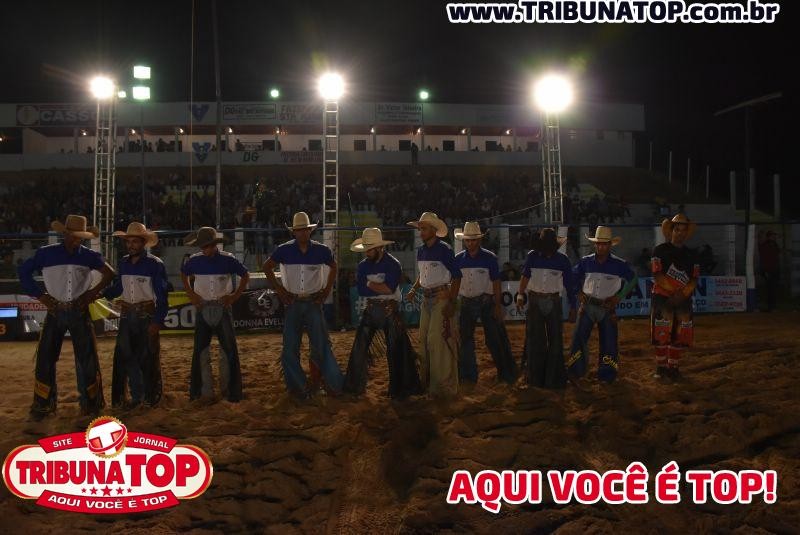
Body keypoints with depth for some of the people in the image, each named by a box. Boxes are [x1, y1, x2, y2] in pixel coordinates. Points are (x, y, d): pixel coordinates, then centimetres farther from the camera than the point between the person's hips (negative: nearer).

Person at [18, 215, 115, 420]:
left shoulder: (89, 256, 0)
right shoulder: (46, 253, -3)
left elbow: (109, 274, 10)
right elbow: (24, 271, 5)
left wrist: (93, 293, 1)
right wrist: (40, 296, -1)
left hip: (80, 312, 0)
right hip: (55, 312, 0)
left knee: (87, 358, 2)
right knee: (45, 358, 1)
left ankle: (91, 403, 14)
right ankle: (43, 405, 14)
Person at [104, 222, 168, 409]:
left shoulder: (155, 264, -8)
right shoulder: (123, 263, 8)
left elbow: (161, 295, -9)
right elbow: (117, 288, 13)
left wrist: (157, 321, -15)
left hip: (146, 315, -5)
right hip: (127, 315, 5)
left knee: (147, 356, 1)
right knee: (126, 355, 5)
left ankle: (151, 395, 15)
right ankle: (137, 395, 16)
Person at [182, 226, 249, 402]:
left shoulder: (227, 259, -8)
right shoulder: (195, 260, -2)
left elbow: (245, 275, 5)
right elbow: (183, 274, 18)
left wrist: (235, 296, -2)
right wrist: (190, 294, 7)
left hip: (222, 308, -1)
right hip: (203, 308, 2)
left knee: (228, 349, 3)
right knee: (202, 351, 3)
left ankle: (228, 388, 17)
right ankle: (206, 391, 12)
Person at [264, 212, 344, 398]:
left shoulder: (321, 250, -2)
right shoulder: (284, 250, -4)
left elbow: (333, 267, 16)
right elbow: (267, 267, 10)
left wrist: (327, 290, 8)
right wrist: (279, 289, 3)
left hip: (313, 303, -1)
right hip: (292, 304, 1)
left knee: (321, 345, 0)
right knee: (290, 348, 3)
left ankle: (334, 384, 9)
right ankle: (297, 386, 16)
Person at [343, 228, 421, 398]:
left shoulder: (393, 264, -10)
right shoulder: (363, 266, 5)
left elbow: (390, 289, -22)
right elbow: (361, 290, -5)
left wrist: (370, 284, -11)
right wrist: (380, 287, -15)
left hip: (390, 310, -4)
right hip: (371, 309, 5)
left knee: (396, 350, 0)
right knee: (359, 347, 4)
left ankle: (402, 388, 11)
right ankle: (355, 386, 16)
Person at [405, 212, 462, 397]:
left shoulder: (444, 249, -11)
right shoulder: (421, 250, 10)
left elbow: (457, 276, -11)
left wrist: (451, 302, -16)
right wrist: (414, 290, 8)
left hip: (442, 297, -8)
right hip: (427, 298, 8)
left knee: (437, 339, -10)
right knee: (424, 338, 12)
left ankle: (442, 386, -1)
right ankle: (427, 382, 26)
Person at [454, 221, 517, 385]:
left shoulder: (490, 258, -4)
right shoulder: (458, 259, 4)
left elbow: (496, 283, -5)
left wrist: (498, 306, -9)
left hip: (487, 302, -3)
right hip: (466, 302, 3)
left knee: (495, 338, -2)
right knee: (465, 339, 6)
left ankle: (507, 374, 9)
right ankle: (467, 375, 18)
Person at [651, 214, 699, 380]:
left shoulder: (690, 254, 13)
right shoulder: (660, 250, 0)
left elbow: (694, 279, 6)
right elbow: (657, 275, -8)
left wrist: (682, 294, -10)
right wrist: (674, 290, -12)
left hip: (684, 300, 4)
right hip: (662, 298, -4)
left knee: (681, 335, 1)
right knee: (662, 334, -7)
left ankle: (673, 367, 14)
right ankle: (661, 367, 6)